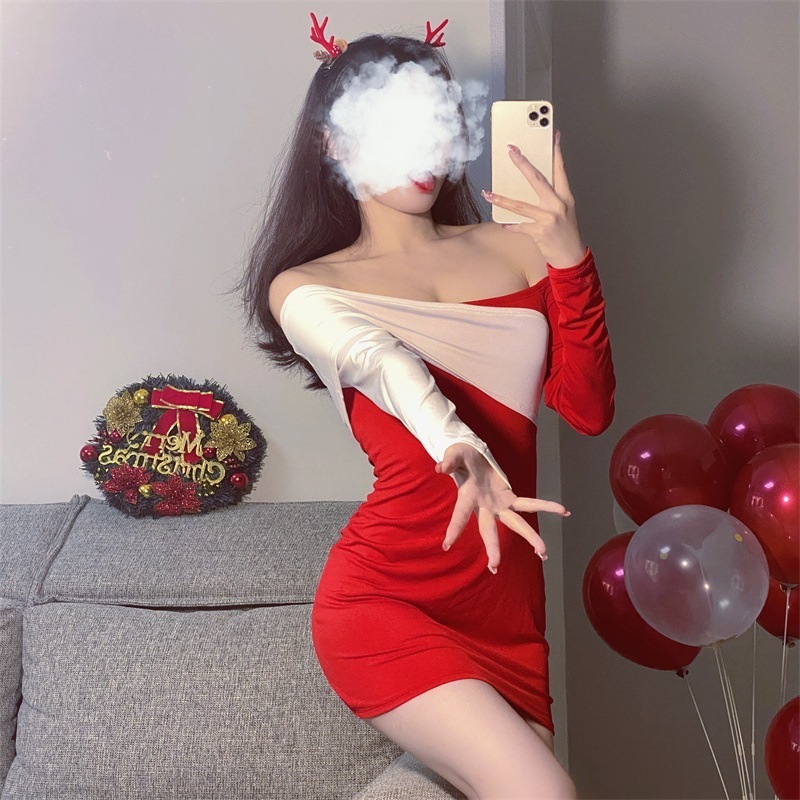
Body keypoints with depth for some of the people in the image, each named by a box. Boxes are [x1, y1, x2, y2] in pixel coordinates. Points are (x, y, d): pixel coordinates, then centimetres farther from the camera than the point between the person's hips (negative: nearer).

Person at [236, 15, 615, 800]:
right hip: (386, 599, -4)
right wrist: (462, 457, -39)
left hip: (507, 604, 4)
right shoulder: (306, 288, 4)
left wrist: (570, 261, -8)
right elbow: (379, 364, -19)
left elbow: (588, 410, 3)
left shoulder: (514, 249, 11)